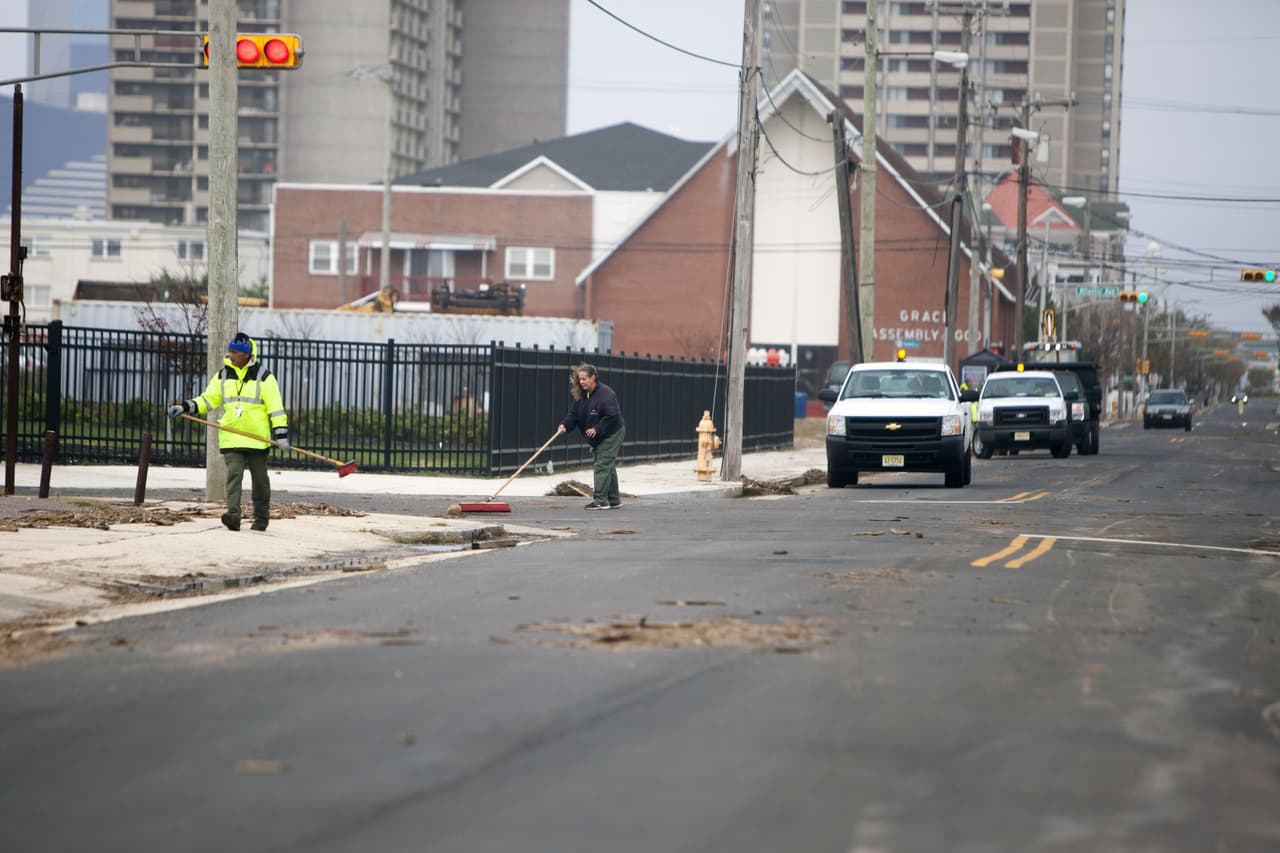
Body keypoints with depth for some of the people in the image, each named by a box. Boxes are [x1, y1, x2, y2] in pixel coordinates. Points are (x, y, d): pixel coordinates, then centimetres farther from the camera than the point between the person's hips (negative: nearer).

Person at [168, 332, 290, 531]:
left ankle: (261, 518, 20)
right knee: (233, 474, -12)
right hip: (231, 438, 2)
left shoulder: (263, 376, -2)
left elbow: (275, 407, -4)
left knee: (260, 479, 7)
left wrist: (281, 433, -10)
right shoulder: (223, 375, 10)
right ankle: (233, 515, -23)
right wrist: (185, 407, 1)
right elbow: (208, 400, 15)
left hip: (257, 437, -2)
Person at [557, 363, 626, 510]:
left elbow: (613, 416, -26)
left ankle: (600, 500, -14)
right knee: (608, 467, 14)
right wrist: (564, 425, -15)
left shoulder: (605, 394, -22)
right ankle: (614, 500, 22)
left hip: (611, 435, -9)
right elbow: (573, 414, 4)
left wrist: (597, 429, -26)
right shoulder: (581, 396, 4)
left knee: (603, 466, -13)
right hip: (596, 438, 9)